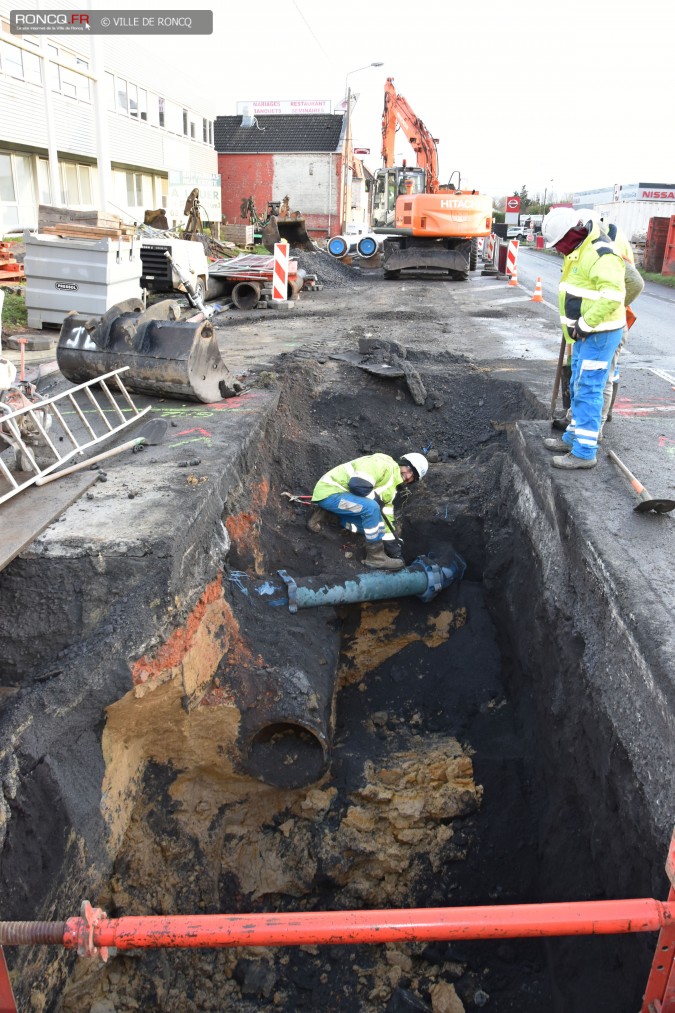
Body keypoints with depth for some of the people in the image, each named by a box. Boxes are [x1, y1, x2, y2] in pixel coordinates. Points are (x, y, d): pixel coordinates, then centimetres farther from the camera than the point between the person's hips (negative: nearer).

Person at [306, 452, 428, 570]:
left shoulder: (391, 489, 14)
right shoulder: (384, 464, -17)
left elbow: (386, 516, 17)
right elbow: (357, 484, -29)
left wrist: (391, 542, 10)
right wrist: (376, 499, -14)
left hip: (341, 494, 10)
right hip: (329, 491, -10)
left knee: (370, 523, 4)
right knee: (371, 507, -26)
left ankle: (326, 514, 9)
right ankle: (375, 556, -14)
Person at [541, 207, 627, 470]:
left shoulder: (601, 255, -21)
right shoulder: (578, 252, 12)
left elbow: (612, 296, -27)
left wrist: (585, 325, -22)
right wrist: (577, 326, 13)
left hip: (599, 335, -10)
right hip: (584, 334, 10)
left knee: (587, 391, -8)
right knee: (578, 388, 18)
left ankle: (585, 452, -4)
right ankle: (574, 437, 31)